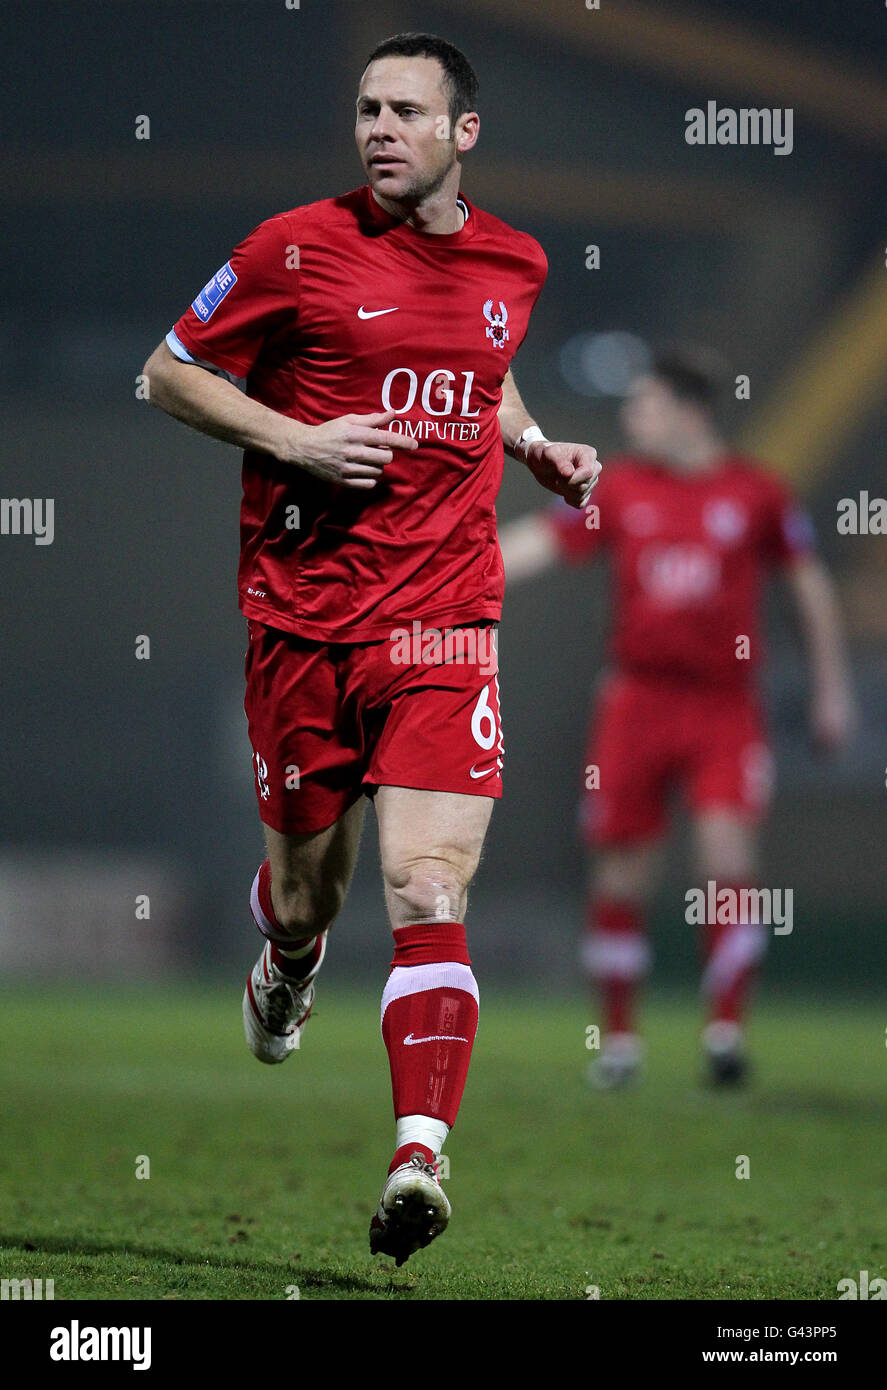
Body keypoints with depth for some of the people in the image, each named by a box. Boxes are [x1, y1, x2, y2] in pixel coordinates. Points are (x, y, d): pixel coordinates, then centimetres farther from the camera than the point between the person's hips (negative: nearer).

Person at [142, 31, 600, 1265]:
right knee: (309, 887, 10)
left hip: (445, 616, 1)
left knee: (428, 887, -15)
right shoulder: (299, 248, -3)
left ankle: (421, 1154, -23)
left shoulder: (514, 263, 9)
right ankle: (286, 967, 48)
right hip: (303, 609, -1)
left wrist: (536, 447, 12)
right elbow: (170, 374, 3)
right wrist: (294, 440, -11)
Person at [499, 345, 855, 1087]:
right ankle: (619, 1038, 17)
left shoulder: (757, 492, 0)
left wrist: (832, 689, 10)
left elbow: (810, 582, 10)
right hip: (639, 700, 2)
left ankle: (726, 1028, -8)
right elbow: (538, 542, 6)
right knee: (622, 873, 3)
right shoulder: (619, 488, 5)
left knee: (728, 853, -17)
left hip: (725, 705, -2)